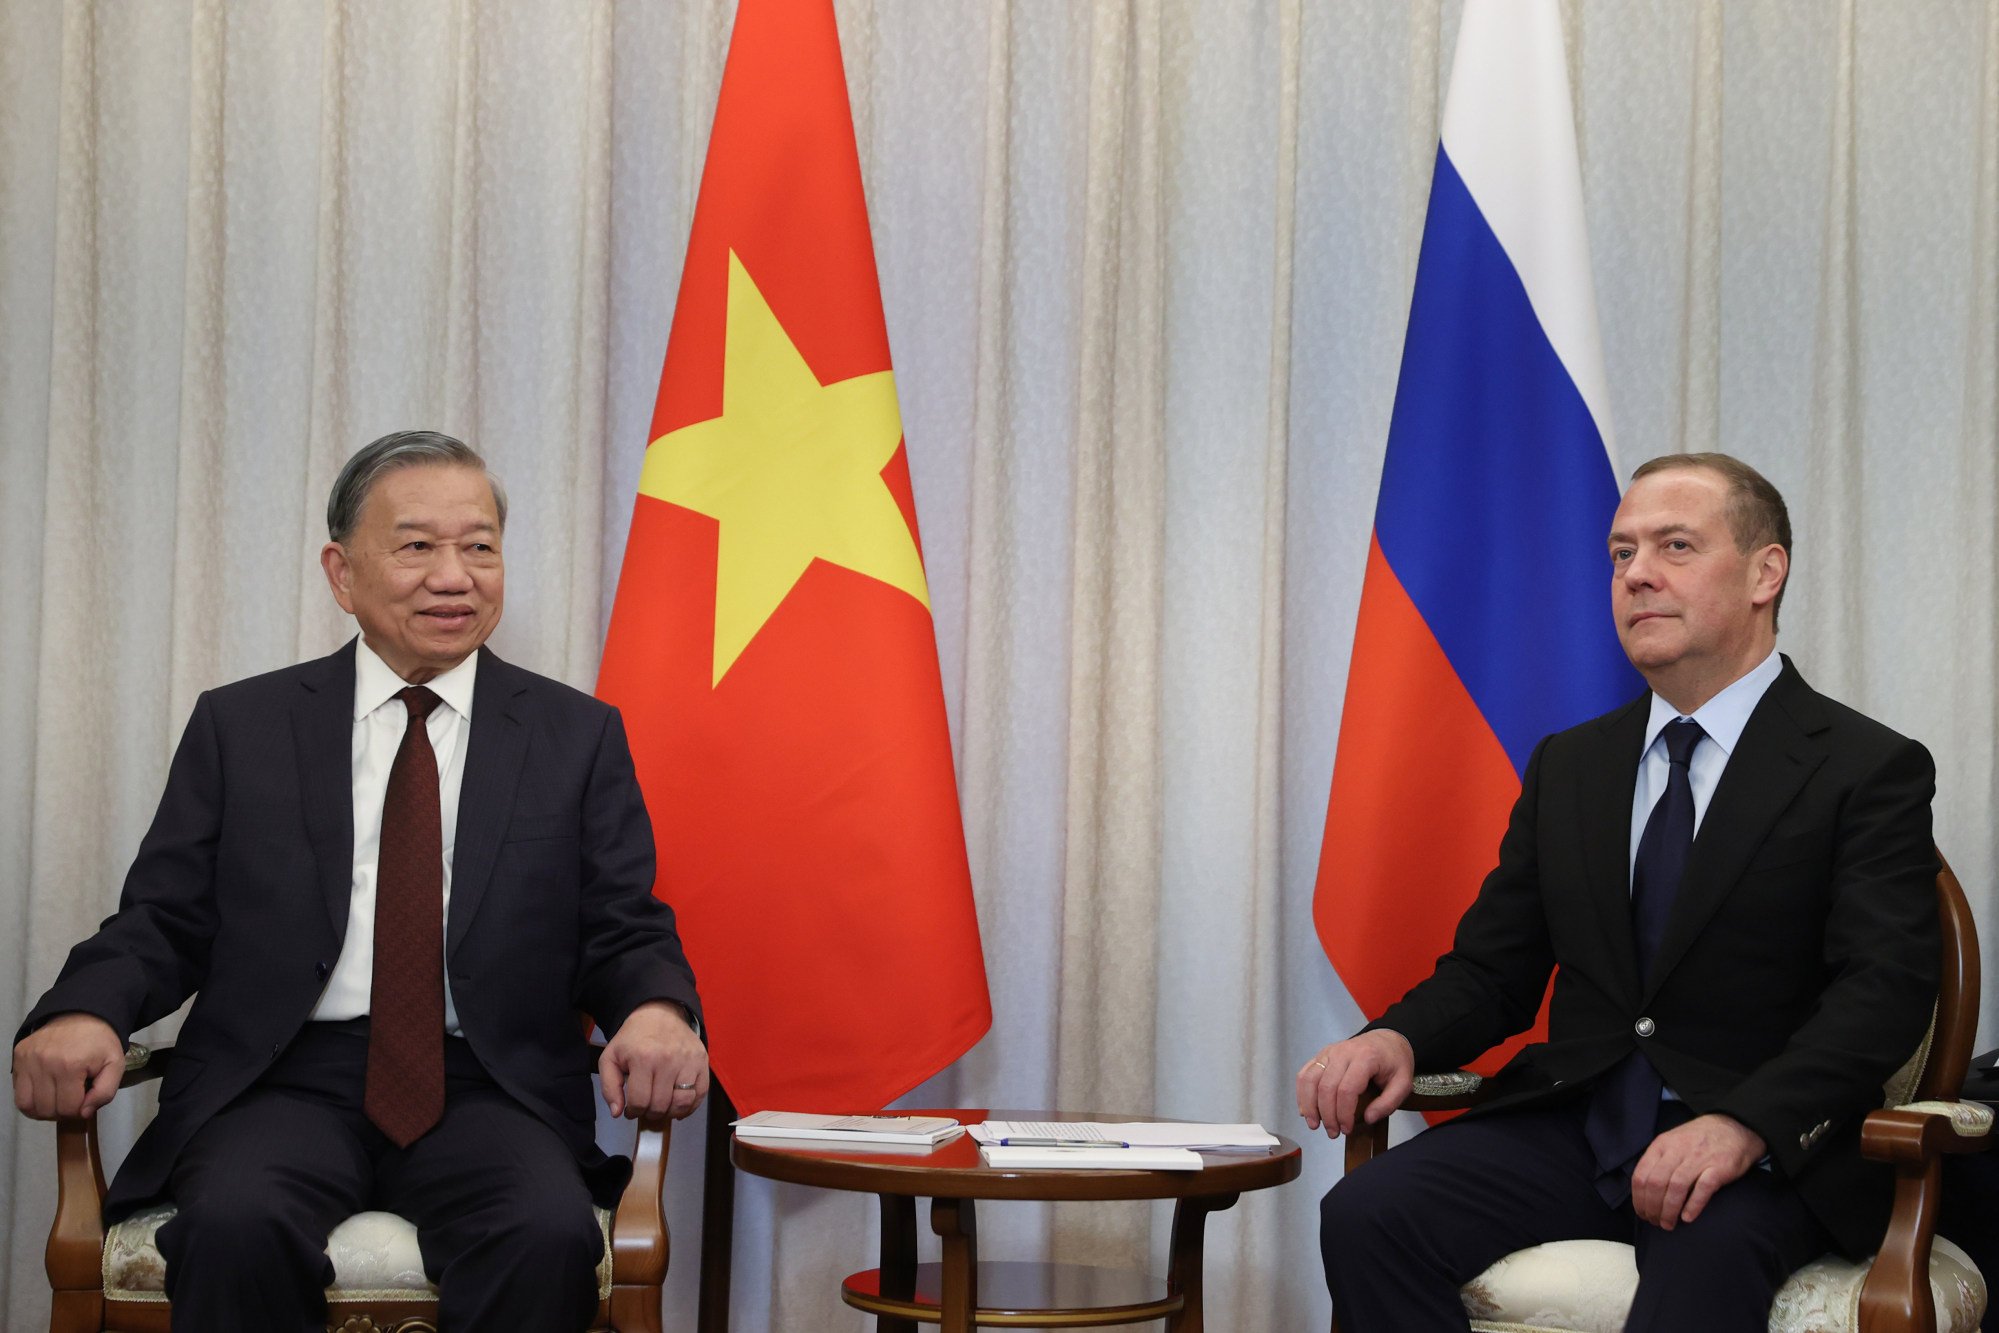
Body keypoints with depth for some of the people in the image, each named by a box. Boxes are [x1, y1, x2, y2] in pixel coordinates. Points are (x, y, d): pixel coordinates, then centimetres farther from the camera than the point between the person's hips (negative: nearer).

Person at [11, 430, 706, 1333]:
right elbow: (163, 921, 10)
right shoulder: (238, 727, 14)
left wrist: (657, 1010, -16)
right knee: (234, 1225, -34)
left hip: (487, 1092, 0)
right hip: (286, 1081, 0)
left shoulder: (579, 736, 14)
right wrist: (82, 1013, -13)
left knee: (550, 1236, -32)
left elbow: (624, 932, 9)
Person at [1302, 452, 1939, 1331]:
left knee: (1706, 1259, -40)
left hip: (1762, 1151, -5)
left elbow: (1883, 991, -12)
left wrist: (1744, 1124, -28)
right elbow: (1492, 969, 16)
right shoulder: (1568, 767, 18)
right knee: (1365, 1217, -22)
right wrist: (1397, 1037, -8)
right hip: (1574, 1120, 5)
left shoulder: (1870, 771, 0)